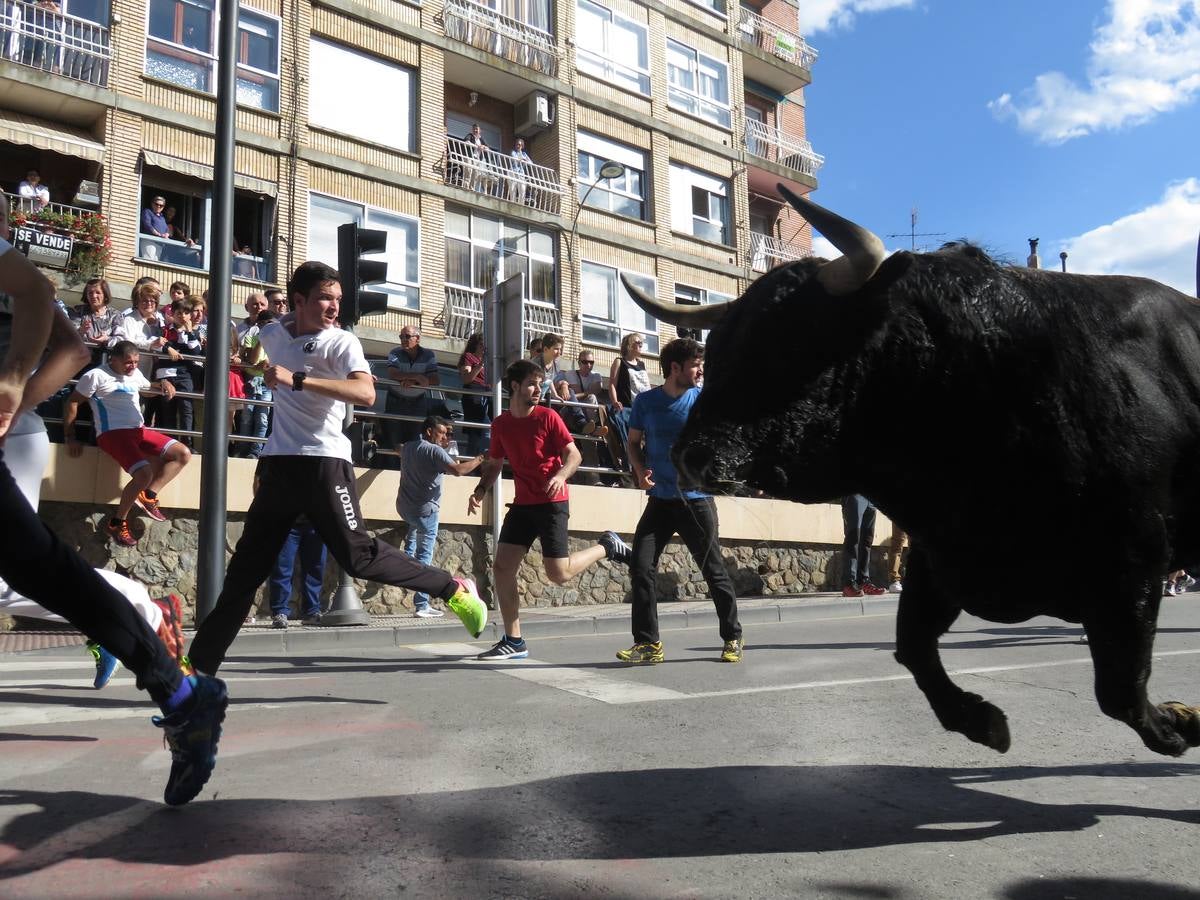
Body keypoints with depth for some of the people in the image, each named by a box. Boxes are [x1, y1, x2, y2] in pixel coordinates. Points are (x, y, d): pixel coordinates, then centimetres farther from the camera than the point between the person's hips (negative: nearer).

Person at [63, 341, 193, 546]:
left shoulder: (135, 374, 16)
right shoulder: (97, 375, -5)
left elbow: (148, 387, 38)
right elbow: (72, 402, -2)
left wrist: (163, 384, 13)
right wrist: (70, 438, -6)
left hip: (139, 431, 8)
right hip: (113, 434, -8)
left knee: (183, 454, -4)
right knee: (144, 473, -28)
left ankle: (149, 495, -2)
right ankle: (117, 522, -10)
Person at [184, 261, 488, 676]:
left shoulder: (342, 342, -8)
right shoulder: (273, 333, 11)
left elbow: (366, 393, -28)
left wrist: (296, 379, -32)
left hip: (324, 462, -5)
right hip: (278, 463, 5)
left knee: (358, 556, -12)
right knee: (244, 570, 7)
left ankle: (455, 589, 4)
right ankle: (199, 664, 14)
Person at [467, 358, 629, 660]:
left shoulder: (548, 417, -7)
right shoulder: (500, 424, 6)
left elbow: (574, 455, -7)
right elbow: (494, 464, 17)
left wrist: (561, 476, -27)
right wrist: (481, 490, -1)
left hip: (552, 503, -5)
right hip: (522, 504, 5)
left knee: (558, 574, -10)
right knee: (502, 567, -3)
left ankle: (607, 547, 18)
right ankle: (513, 642, 7)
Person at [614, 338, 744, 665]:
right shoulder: (646, 401, 2)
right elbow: (634, 442, 11)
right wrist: (640, 471, -6)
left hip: (697, 499, -1)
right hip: (660, 499, 2)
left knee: (714, 570, 4)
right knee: (641, 566, -7)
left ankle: (733, 638, 21)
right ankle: (648, 643, 4)